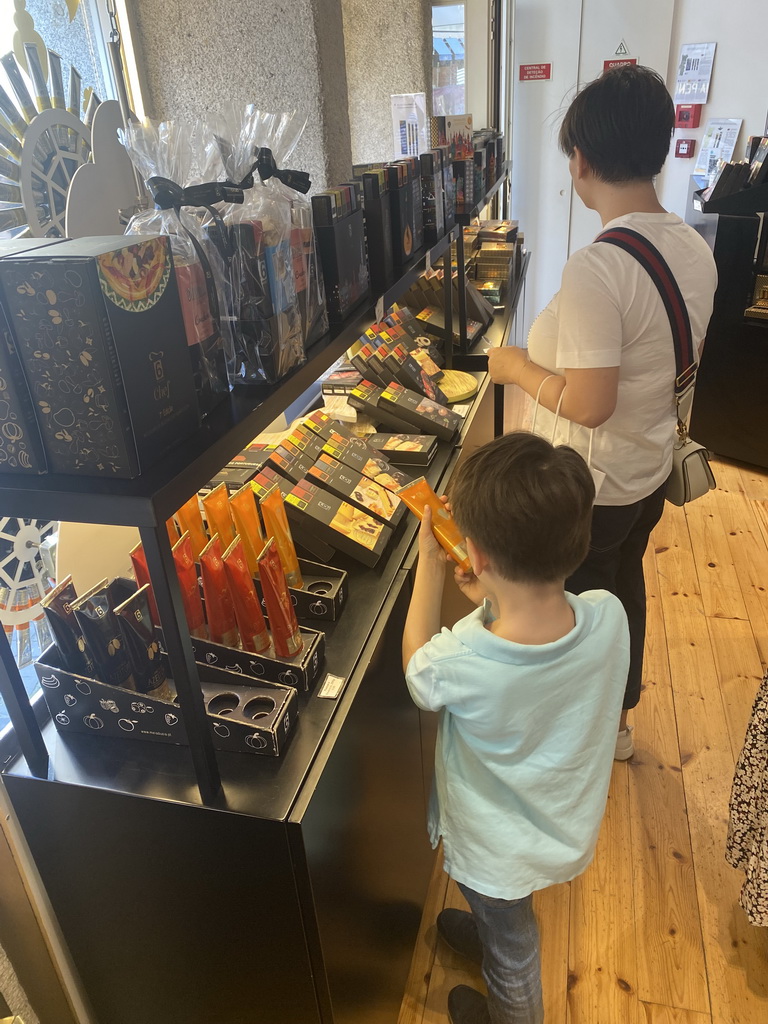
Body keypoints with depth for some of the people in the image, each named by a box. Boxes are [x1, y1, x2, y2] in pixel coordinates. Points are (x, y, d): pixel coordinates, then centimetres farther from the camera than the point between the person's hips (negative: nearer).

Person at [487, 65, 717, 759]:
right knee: (626, 584, 26)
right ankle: (621, 716, 50)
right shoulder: (697, 251, -3)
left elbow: (588, 406, -29)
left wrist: (517, 367, -13)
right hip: (653, 468, 8)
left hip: (589, 487, -7)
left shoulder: (595, 269, -29)